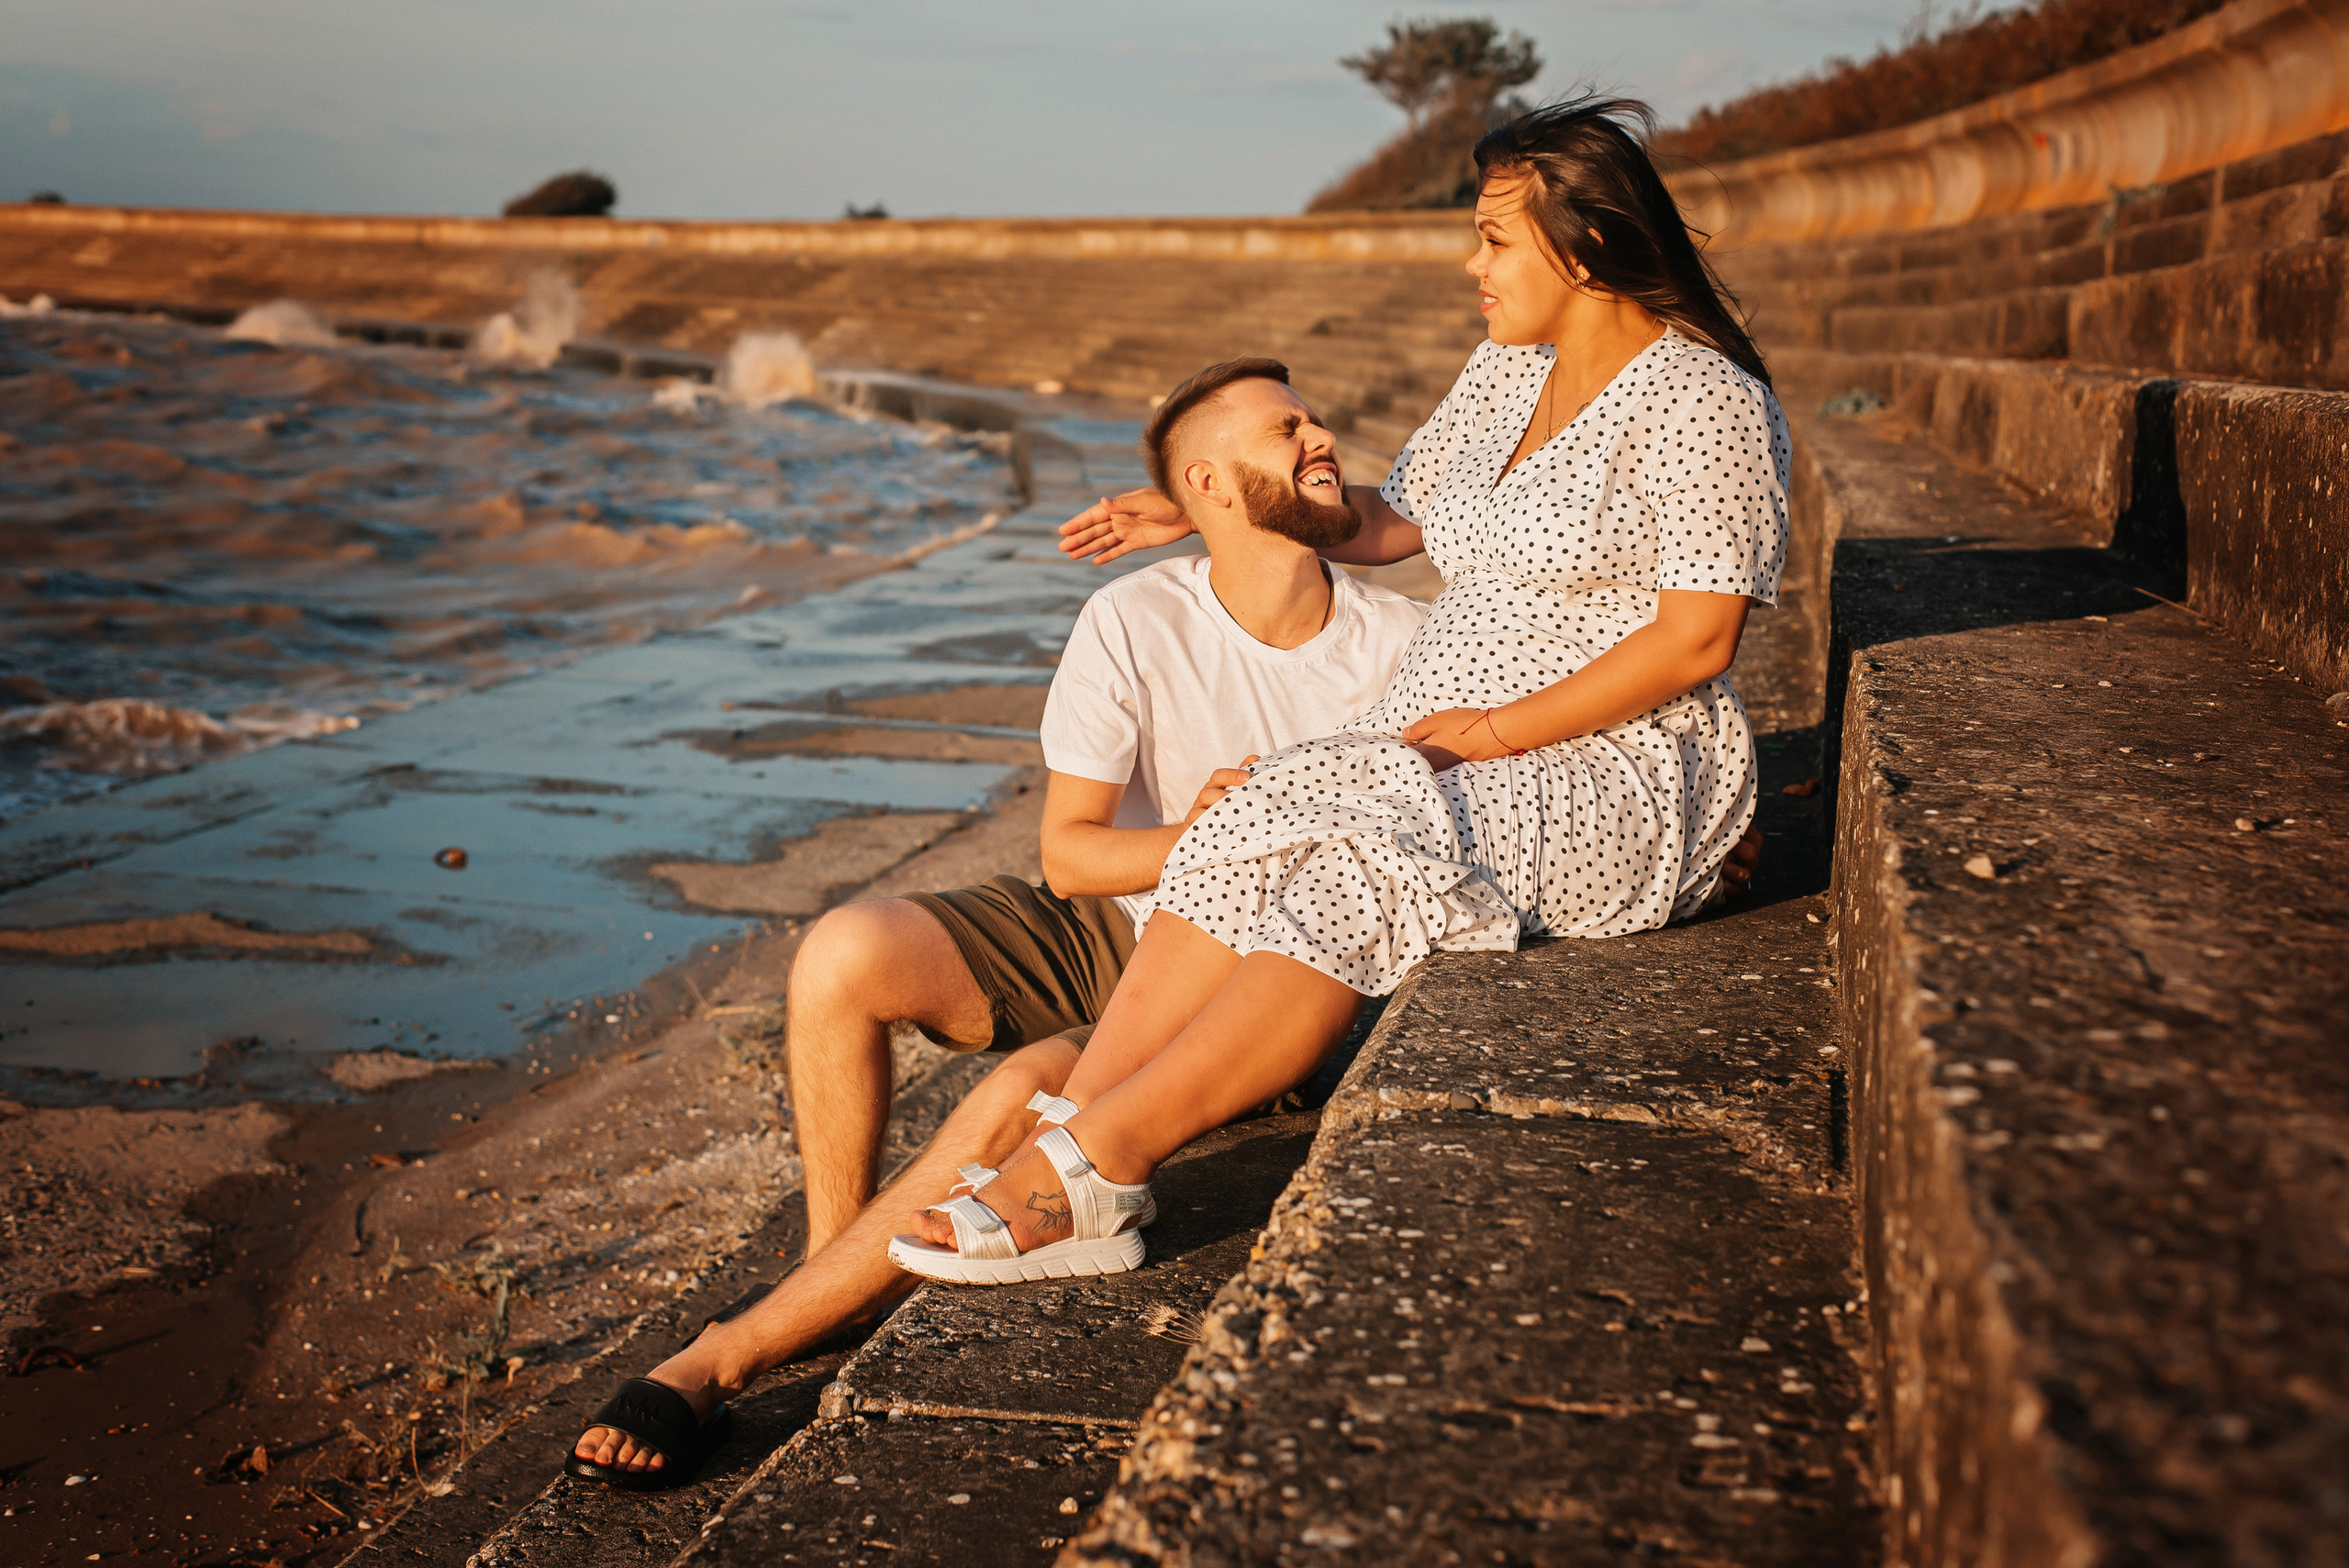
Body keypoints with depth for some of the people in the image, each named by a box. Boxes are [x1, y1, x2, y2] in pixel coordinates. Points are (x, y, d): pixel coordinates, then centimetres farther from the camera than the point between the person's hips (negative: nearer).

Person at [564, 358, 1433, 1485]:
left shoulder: (1400, 644, -7)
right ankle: (835, 1282, -4)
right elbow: (1068, 853, -5)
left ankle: (730, 1353, -17)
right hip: (1103, 929, 2)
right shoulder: (1134, 622, -8)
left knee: (1026, 1099, -31)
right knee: (843, 954, -23)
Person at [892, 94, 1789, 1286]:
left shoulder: (1703, 401, -8)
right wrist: (1203, 511, 19)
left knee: (1355, 871, -32)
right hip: (1446, 752, 7)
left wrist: (1494, 729, -19)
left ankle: (1089, 1162, -33)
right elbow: (1394, 517, 27)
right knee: (1238, 845, -21)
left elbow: (1694, 642, -15)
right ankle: (1061, 1170, -30)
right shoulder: (1509, 371, 16)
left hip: (1618, 771, -7)